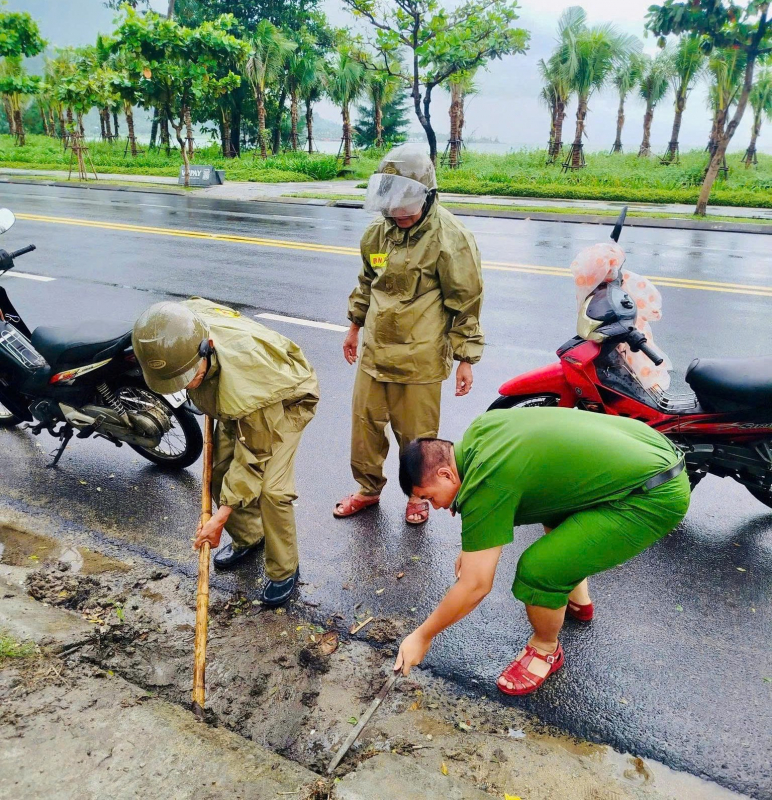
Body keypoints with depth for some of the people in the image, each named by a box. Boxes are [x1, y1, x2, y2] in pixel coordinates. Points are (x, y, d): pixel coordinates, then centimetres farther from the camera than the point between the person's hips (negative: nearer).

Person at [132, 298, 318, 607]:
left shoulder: (246, 380, -48)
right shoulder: (182, 324, -29)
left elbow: (253, 454, -33)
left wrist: (222, 516, -26)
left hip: (285, 401, -7)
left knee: (271, 490, -17)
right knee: (218, 471, 6)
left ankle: (283, 572, 7)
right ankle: (247, 537, 32)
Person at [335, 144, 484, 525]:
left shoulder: (450, 237, -13)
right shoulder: (379, 231, 6)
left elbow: (466, 302, -10)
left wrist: (466, 358, -10)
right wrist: (355, 326, 26)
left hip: (420, 357, -6)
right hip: (375, 350, 6)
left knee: (416, 433, 7)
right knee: (365, 423, 14)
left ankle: (419, 493, 33)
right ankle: (368, 487, 37)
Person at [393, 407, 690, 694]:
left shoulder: (486, 485, -20)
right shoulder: (481, 426, 3)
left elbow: (475, 586, -12)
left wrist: (422, 637, 1)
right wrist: (474, 544, 20)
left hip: (657, 497, -10)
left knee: (537, 569, -15)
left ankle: (546, 651, 16)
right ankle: (577, 599, 43)